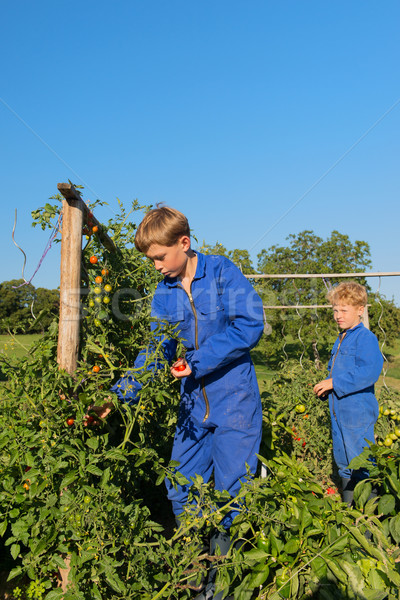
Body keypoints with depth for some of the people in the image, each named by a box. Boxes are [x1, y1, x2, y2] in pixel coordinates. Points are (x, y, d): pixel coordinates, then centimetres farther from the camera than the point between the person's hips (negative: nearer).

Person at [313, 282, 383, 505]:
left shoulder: (366, 338, -13)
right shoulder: (341, 340, 15)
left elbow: (369, 372, -26)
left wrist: (335, 383, -23)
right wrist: (326, 385, 8)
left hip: (358, 413, -9)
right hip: (339, 411, 9)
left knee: (360, 465, -2)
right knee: (343, 462, 18)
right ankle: (348, 506, 32)